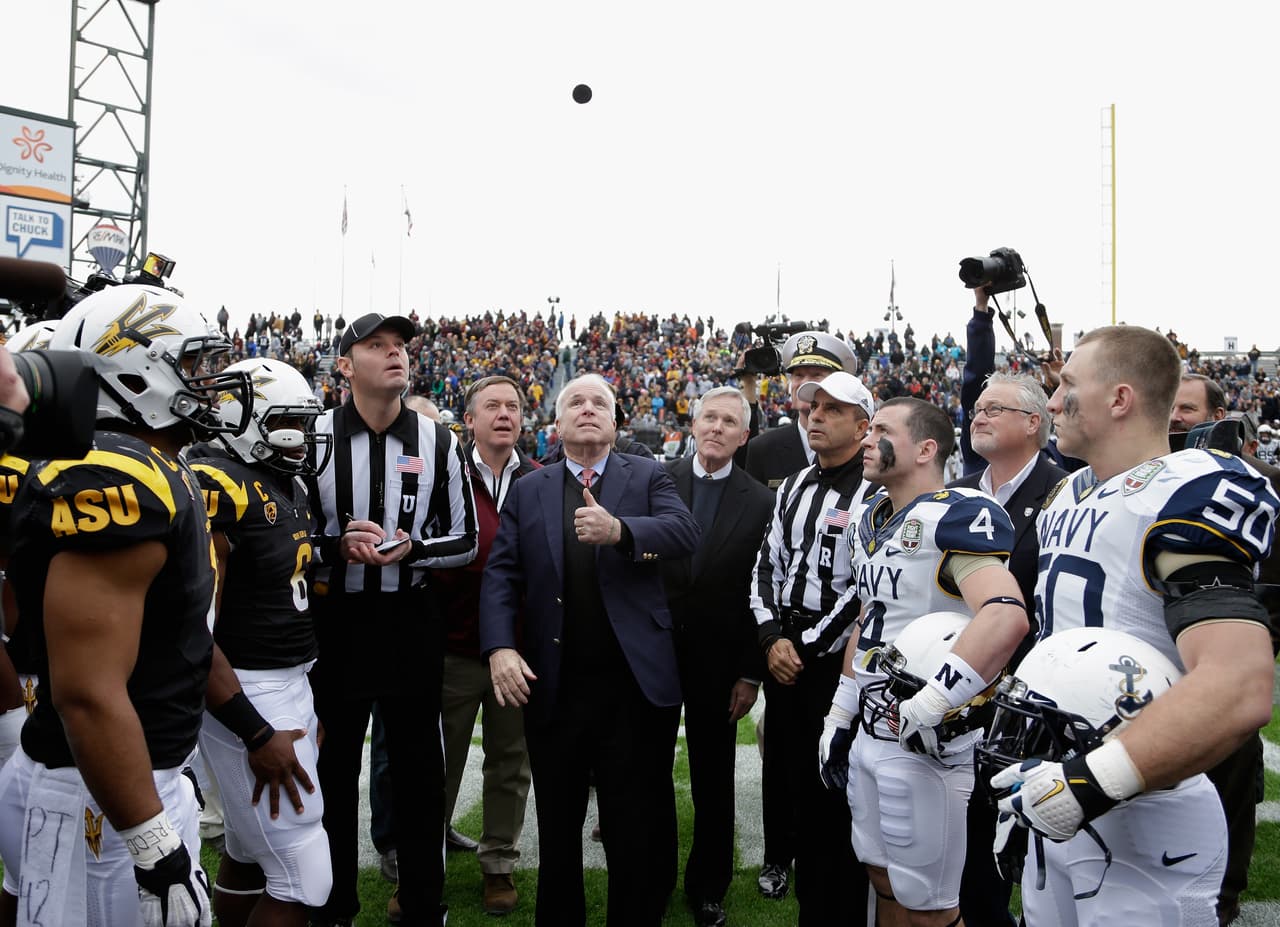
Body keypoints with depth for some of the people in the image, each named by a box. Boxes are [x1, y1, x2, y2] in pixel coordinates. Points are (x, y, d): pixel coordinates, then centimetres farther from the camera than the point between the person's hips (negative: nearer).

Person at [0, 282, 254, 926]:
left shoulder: (155, 474, 8)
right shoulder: (113, 485, -23)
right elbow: (89, 694, -27)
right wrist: (157, 849, -23)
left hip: (149, 775, 9)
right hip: (98, 800, -9)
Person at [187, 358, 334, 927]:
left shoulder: (289, 485, 11)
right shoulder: (216, 487, -18)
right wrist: (257, 733, -21)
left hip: (294, 682, 9)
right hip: (245, 692, -9)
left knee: (249, 855, 20)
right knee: (302, 879, -5)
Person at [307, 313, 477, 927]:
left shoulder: (439, 443, 0)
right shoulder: (314, 438, -4)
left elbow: (465, 541, 3)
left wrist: (410, 548, -15)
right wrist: (339, 546, -18)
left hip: (412, 620, 1)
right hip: (335, 618, -1)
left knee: (417, 763, 11)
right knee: (335, 765, 13)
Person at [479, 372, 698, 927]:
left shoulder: (647, 477, 4)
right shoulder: (528, 490, 9)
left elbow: (685, 533, -14)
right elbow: (501, 574, 2)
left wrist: (619, 530, -33)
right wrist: (499, 647, -14)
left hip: (635, 687, -2)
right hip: (553, 688, 2)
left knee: (638, 832, 8)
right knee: (557, 829, 16)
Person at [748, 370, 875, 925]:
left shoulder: (876, 491, -10)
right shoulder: (793, 488, 13)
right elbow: (767, 566, 14)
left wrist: (809, 648, -15)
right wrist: (772, 639, 1)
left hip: (840, 665, -7)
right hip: (784, 658, 7)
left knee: (837, 799, 1)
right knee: (797, 787, 15)